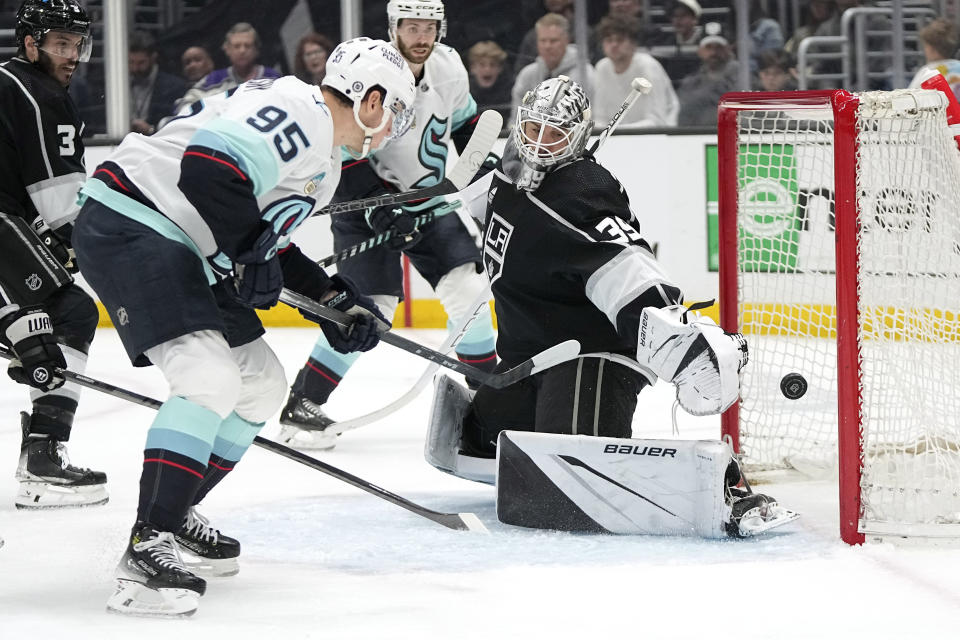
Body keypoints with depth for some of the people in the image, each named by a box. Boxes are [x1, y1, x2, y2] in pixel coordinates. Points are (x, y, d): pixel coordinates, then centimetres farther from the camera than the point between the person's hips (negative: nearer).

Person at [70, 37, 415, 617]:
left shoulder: (324, 166, 19)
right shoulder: (299, 113, -17)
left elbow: (271, 240, 26)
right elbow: (208, 164, -30)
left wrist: (335, 298, 16)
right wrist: (248, 253, -21)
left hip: (187, 253, 11)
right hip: (128, 227, -11)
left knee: (262, 388, 15)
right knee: (211, 379, -24)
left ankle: (174, 512, 29)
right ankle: (148, 548, -25)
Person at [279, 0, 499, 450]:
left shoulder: (448, 66, -5)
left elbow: (463, 120, 17)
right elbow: (344, 158, -23)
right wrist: (378, 211, -28)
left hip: (429, 202, 6)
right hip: (366, 199, -6)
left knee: (467, 288, -3)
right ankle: (303, 408, -5)